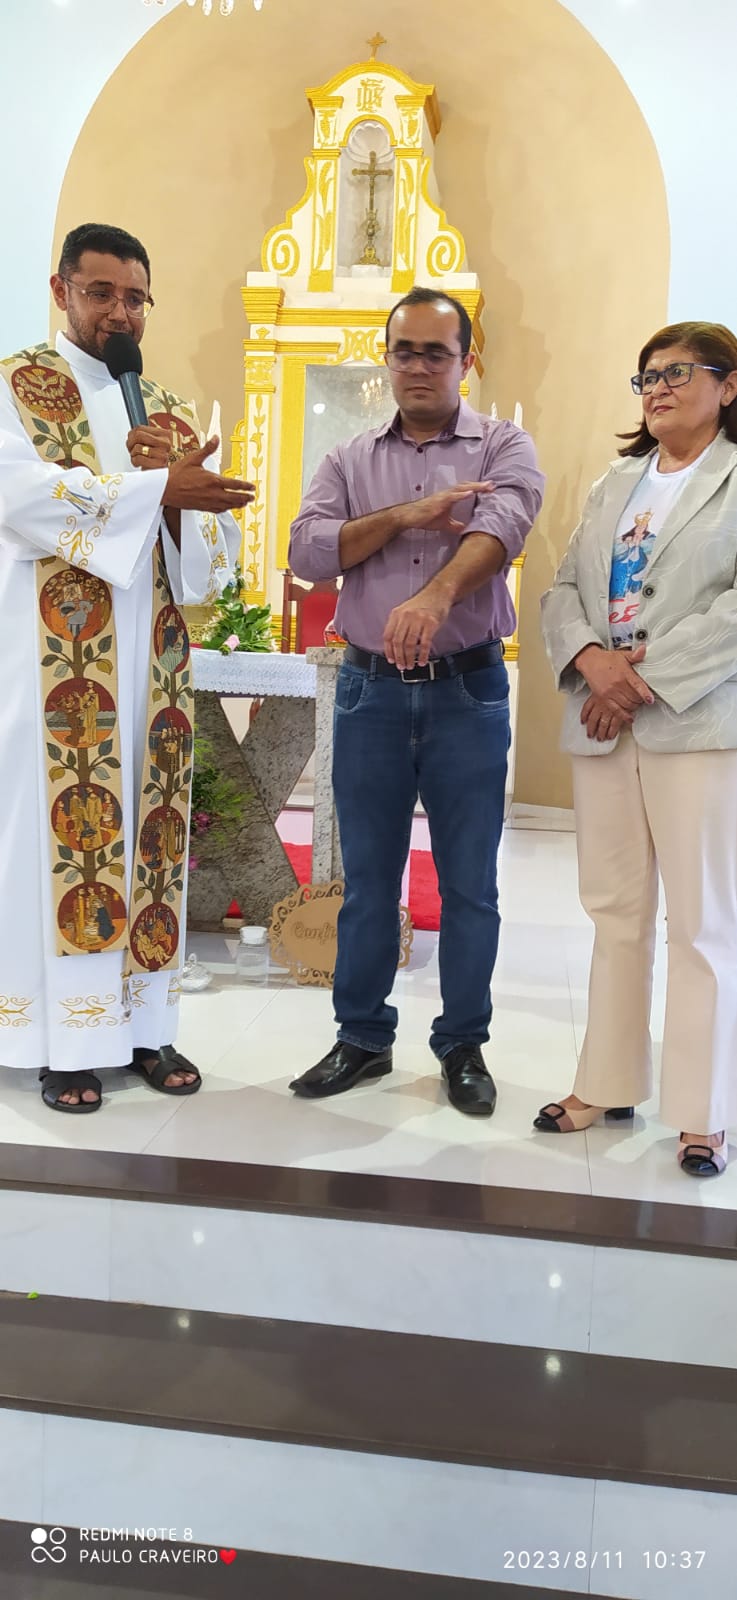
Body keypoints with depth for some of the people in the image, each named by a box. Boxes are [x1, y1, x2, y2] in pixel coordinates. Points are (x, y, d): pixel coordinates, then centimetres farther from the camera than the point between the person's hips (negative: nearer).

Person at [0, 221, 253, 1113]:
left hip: (149, 660, 5)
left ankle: (143, 1022, 13)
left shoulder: (170, 411, 17)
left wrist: (176, 499, -9)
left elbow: (215, 546, 11)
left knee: (145, 828, 5)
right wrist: (156, 486, -19)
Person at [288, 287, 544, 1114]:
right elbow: (306, 550, -3)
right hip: (370, 689, 2)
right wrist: (404, 516, -14)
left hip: (468, 690, -2)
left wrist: (434, 594, -38)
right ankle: (362, 1037, 24)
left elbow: (500, 528, -19)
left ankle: (463, 1044, 21)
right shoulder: (351, 459, 11)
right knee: (367, 878, 10)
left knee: (469, 883, 5)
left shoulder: (503, 447, 3)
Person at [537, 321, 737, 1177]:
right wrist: (591, 659, -9)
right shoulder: (613, 483, 19)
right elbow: (562, 590, 11)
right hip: (601, 721, 5)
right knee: (616, 912, 11)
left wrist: (647, 676, -15)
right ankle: (608, 1083, 22)